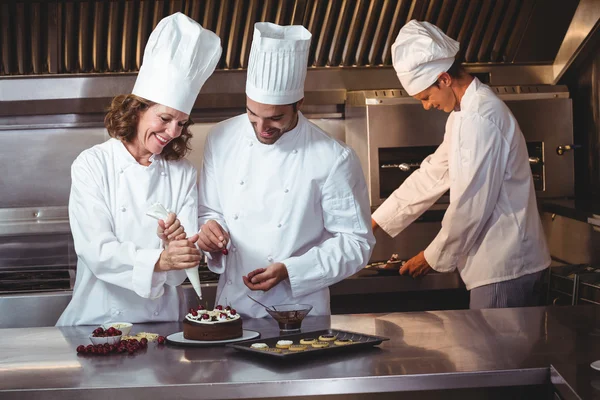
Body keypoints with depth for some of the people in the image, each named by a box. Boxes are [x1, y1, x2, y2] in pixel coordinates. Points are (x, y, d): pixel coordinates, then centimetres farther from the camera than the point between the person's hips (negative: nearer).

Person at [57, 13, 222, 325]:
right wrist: (159, 260, -25)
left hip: (161, 320, 3)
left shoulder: (183, 173, 9)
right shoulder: (92, 165, 0)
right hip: (99, 320, -3)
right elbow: (95, 251, -10)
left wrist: (180, 245, -18)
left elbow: (185, 262, 5)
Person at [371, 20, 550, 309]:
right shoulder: (463, 114, 13)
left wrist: (433, 258, -7)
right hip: (500, 260, 9)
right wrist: (374, 221, 15)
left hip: (503, 265, -9)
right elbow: (432, 175, 17)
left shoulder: (482, 118, -21)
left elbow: (471, 206, -21)